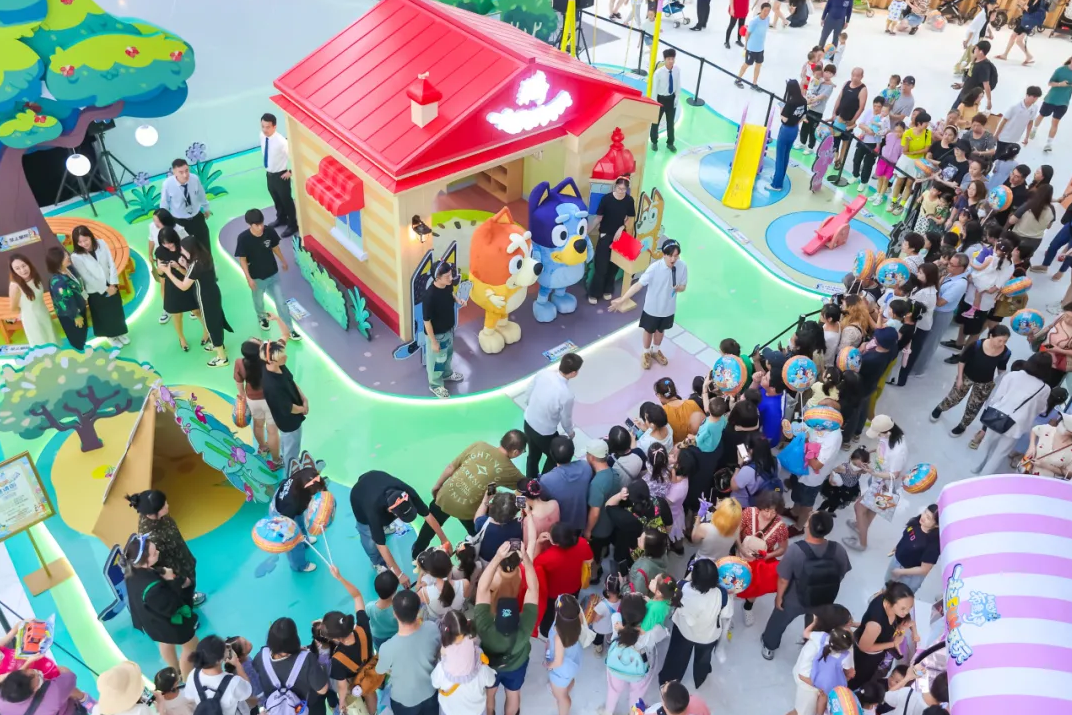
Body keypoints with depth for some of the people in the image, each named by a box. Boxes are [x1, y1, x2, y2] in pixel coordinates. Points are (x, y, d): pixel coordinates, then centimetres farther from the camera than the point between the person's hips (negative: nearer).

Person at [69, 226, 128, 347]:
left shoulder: (101, 245, -12)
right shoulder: (76, 257, -20)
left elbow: (112, 264, -9)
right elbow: (86, 277, -16)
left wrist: (113, 284, -14)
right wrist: (104, 290, -14)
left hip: (111, 286, 3)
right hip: (95, 291, -3)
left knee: (117, 311, 19)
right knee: (104, 315, 14)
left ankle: (120, 333, 43)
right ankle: (110, 336, 37)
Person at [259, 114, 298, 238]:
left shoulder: (281, 142, -31)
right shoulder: (262, 136, -10)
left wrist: (290, 172, -13)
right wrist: (267, 168, 11)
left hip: (280, 175, -7)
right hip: (269, 174, 7)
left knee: (286, 200, 12)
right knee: (276, 199, 26)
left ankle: (292, 225, 33)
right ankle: (281, 219, 51)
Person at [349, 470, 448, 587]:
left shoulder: (408, 492, -38)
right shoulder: (374, 510, -47)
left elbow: (428, 515, -25)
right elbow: (381, 545, -40)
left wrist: (444, 540, -18)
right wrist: (399, 574, -37)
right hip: (359, 495, -4)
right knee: (370, 539, -2)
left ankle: (382, 525, 61)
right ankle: (378, 563, 27)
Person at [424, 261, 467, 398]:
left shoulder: (448, 285, -16)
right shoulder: (430, 296, -37)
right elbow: (427, 321, -27)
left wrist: (458, 300, -10)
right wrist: (433, 341, -19)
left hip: (449, 328, 7)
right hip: (437, 334, -7)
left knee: (448, 353, 31)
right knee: (437, 359, 18)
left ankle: (447, 374, 59)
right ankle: (435, 384, 43)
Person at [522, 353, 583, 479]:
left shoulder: (542, 373, -18)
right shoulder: (567, 395, -33)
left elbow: (529, 394, 0)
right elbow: (566, 419, -15)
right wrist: (570, 433, 8)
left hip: (528, 422, 6)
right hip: (545, 433, -6)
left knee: (533, 454, 32)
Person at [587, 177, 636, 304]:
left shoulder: (629, 201, -6)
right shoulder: (606, 198, -14)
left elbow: (630, 218, 5)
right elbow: (598, 217, -7)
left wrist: (621, 228, -12)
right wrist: (587, 231, -8)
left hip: (619, 236, 3)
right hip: (605, 235, -3)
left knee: (614, 265, 10)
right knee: (601, 266, -3)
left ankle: (608, 290, 27)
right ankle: (593, 293, 6)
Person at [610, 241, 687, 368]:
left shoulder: (682, 266, -19)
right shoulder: (654, 268, -30)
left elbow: (683, 286, -4)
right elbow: (638, 284, -30)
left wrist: (679, 288, -29)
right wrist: (622, 300, -34)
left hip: (668, 308, 3)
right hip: (652, 308, -3)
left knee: (660, 330, 27)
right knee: (649, 330, 21)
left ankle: (656, 351, 55)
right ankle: (646, 353, 48)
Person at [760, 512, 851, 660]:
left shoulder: (796, 550, -36)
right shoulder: (838, 551, -26)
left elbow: (784, 580, -23)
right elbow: (840, 576, -8)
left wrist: (779, 596, -3)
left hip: (794, 601, -2)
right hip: (824, 601, 2)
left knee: (778, 622, 29)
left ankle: (769, 647, 52)